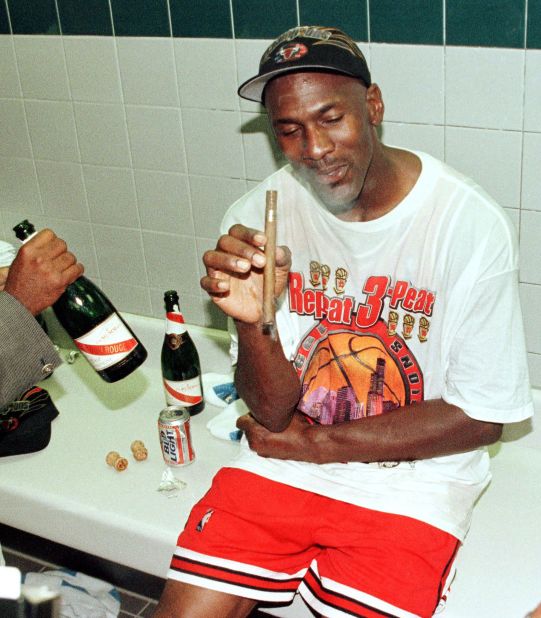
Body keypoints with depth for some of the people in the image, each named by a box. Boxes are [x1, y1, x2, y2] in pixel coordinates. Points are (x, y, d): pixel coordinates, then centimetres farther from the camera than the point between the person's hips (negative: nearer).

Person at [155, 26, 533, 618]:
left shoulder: (469, 224, -15)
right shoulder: (256, 216, -7)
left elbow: (480, 417, -10)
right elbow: (272, 411, -6)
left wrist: (317, 444, -9)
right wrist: (251, 325, -28)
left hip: (410, 476, -2)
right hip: (278, 462, 2)